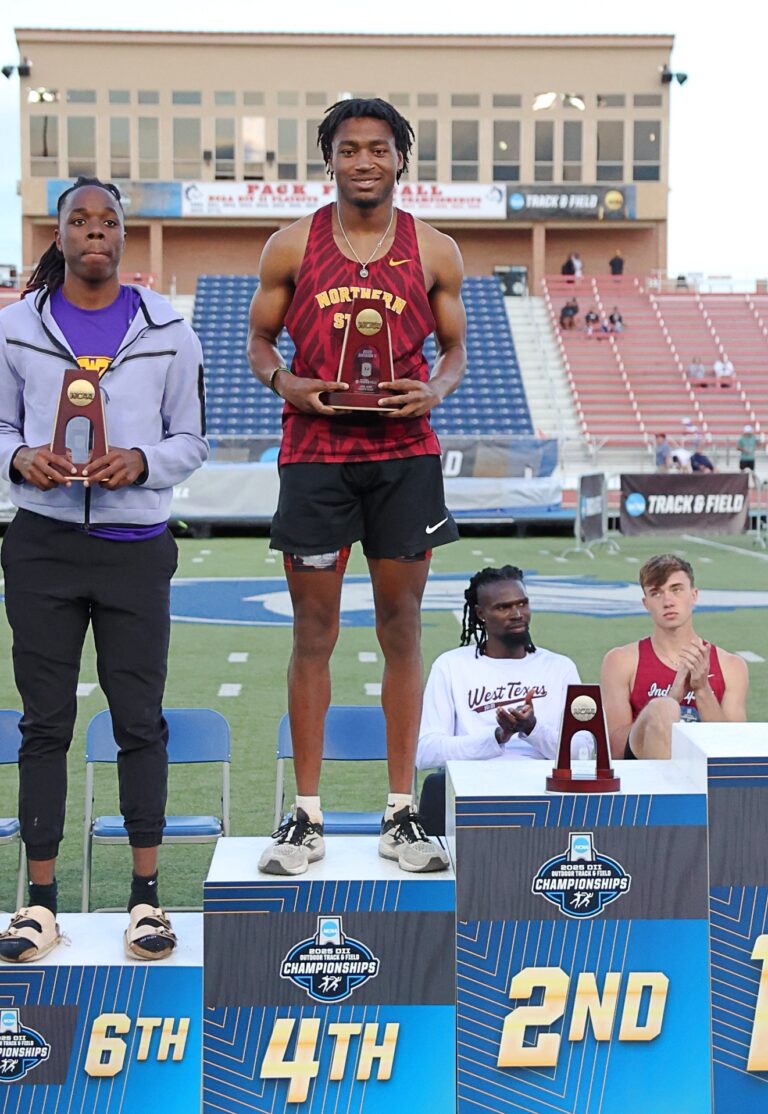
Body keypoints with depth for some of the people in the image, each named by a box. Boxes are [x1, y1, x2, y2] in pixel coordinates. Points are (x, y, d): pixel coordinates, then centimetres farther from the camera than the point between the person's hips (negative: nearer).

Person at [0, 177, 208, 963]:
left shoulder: (167, 329, 4)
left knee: (140, 718, 4)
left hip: (136, 545, 0)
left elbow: (191, 439, 6)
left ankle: (146, 894, 15)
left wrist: (142, 462, -14)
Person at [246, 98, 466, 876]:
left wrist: (434, 389, -9)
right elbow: (259, 340, 10)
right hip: (314, 453, 0)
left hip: (405, 453, 1)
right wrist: (284, 383, -11)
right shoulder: (291, 246, 5)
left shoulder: (434, 252, 6)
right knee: (313, 632, 2)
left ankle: (401, 815, 14)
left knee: (400, 628, 4)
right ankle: (305, 818, 11)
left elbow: (455, 350, 12)